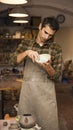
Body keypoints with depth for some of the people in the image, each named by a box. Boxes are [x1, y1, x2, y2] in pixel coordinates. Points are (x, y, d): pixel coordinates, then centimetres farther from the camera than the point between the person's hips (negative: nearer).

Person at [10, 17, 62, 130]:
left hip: (46, 91, -1)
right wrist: (26, 52, -19)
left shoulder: (56, 48, -1)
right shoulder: (25, 43, 6)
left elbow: (56, 76, -3)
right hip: (27, 88, 2)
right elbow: (14, 60, -3)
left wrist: (47, 67, -23)